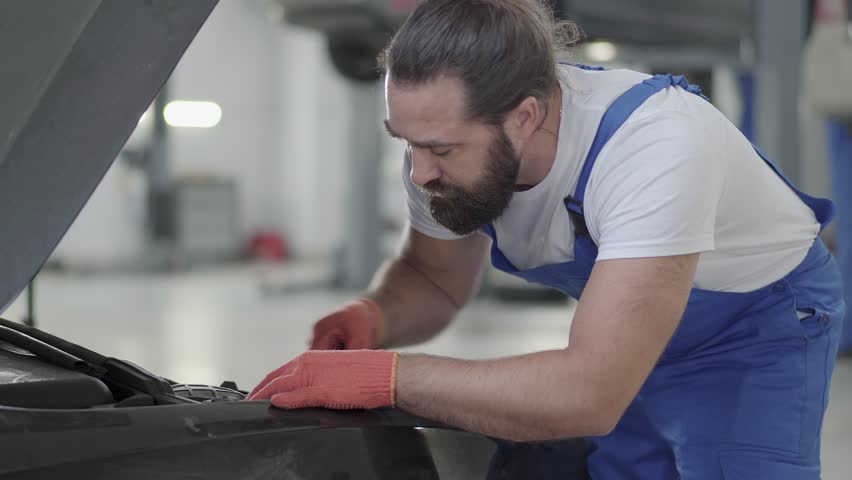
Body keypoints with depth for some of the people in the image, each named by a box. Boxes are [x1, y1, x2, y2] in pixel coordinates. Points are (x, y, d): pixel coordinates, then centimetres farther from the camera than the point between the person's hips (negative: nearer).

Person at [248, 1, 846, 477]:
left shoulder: (654, 145, -41)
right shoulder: (449, 134, -20)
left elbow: (590, 395, -46)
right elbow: (433, 279, 1)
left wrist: (383, 375, -46)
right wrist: (372, 317, -22)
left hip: (762, 321, -6)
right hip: (622, 329, 6)